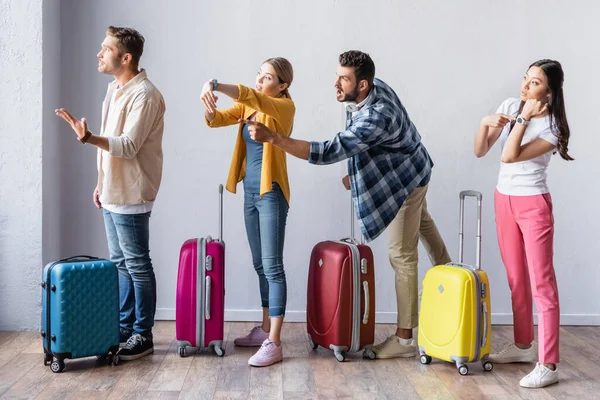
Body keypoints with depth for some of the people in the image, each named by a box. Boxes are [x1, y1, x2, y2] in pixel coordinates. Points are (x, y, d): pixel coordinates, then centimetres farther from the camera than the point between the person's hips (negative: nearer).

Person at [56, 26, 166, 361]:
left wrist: (88, 138, -37)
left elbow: (128, 146, -24)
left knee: (137, 266, -1)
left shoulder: (144, 94, -17)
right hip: (114, 193, 9)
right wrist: (102, 183, 18)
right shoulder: (116, 89, 13)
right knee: (121, 264, 15)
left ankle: (143, 336, 10)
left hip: (130, 196, -9)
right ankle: (125, 328, 26)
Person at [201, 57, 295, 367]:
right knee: (260, 265, 15)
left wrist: (216, 85, -36)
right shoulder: (249, 107, 13)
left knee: (272, 266, -9)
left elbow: (251, 97, -27)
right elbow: (217, 119, 3)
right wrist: (209, 104, -19)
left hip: (271, 193, -8)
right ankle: (265, 329, 26)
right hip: (250, 192, 8)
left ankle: (274, 344, -7)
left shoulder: (285, 106, -9)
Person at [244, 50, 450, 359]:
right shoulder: (372, 88, -13)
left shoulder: (375, 118, -42)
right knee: (422, 222, 32)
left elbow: (328, 152, -47)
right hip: (410, 170, 10)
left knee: (402, 255, -5)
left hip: (404, 180, -10)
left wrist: (271, 137, -51)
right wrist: (356, 169, 3)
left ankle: (404, 339, 3)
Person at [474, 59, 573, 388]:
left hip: (533, 205, -6)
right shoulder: (509, 106, 1)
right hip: (504, 200, 6)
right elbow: (480, 152, 1)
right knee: (516, 279, 15)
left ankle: (548, 365, -2)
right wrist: (485, 124, -16)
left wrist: (524, 118, -21)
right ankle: (523, 346, 30)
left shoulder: (552, 128, -15)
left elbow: (509, 156, -25)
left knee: (541, 282, -6)